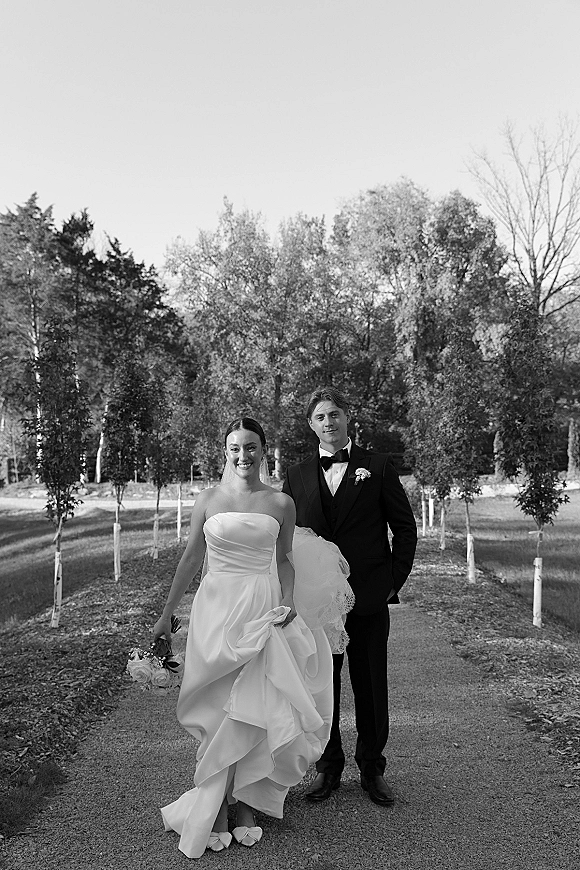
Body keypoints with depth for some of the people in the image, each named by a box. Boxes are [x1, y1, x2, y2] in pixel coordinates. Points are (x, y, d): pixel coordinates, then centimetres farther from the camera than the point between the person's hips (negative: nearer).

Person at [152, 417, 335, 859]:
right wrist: (166, 614, 9)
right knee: (218, 711, 3)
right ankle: (214, 812, 17)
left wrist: (288, 601, -6)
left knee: (257, 710, 3)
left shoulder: (281, 503, 2)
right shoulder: (208, 500, 2)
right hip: (217, 607, 0)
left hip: (263, 611, 0)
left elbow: (284, 560, 11)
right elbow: (191, 559, 7)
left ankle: (247, 805, 22)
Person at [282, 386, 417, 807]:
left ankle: (372, 768, 28)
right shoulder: (297, 476, 7)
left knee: (372, 688, 9)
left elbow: (405, 527, 3)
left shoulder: (377, 467, 2)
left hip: (369, 599, -1)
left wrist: (394, 582, -2)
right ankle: (328, 767, 28)